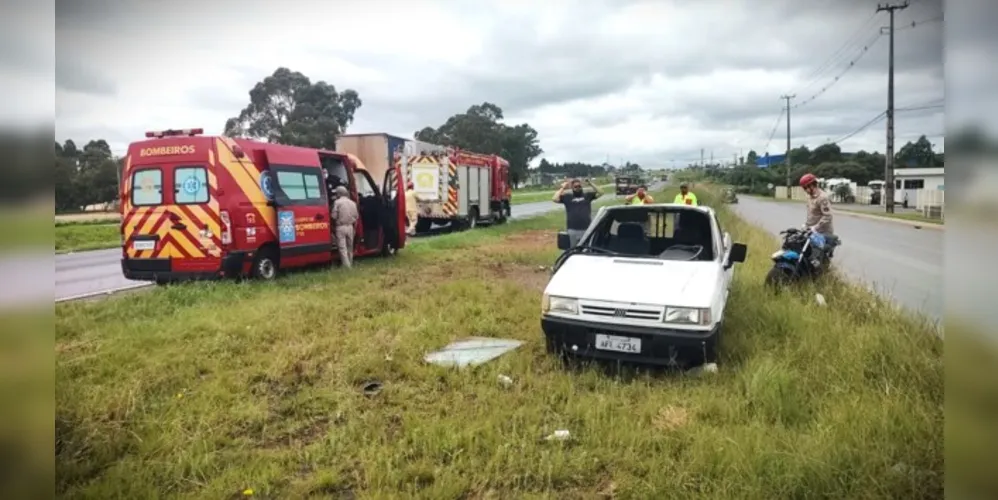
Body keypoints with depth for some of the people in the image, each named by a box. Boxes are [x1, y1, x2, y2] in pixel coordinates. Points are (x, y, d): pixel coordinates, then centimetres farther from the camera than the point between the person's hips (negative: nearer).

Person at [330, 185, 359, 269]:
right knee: (350, 247, 17)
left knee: (342, 248, -3)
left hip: (340, 227, -5)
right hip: (350, 227, 5)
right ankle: (350, 264, 25)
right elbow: (356, 216, 8)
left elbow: (333, 216, -11)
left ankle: (347, 266, -8)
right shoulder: (352, 203, 7)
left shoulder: (337, 202, -9)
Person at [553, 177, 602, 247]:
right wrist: (563, 188, 2)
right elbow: (554, 199, -2)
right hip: (572, 230, -1)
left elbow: (600, 193, 6)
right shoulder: (567, 197, 9)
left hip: (586, 229, 1)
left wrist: (591, 184, 1)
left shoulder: (587, 195, 13)